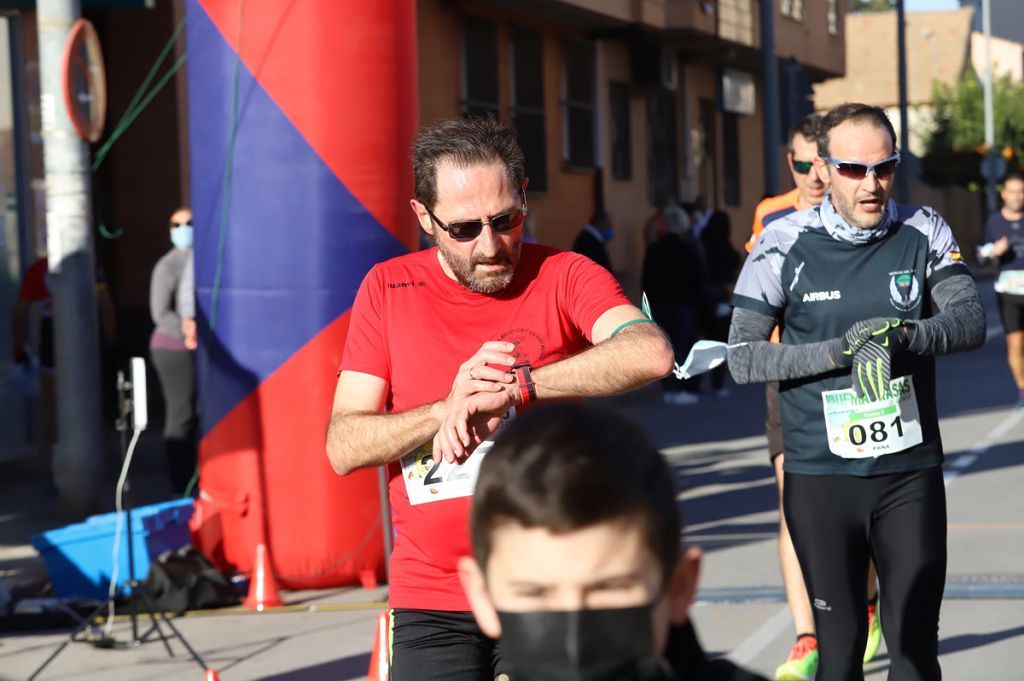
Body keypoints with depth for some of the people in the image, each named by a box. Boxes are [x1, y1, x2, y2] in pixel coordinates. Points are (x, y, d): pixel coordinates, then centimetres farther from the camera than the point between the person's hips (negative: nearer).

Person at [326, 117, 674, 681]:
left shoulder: (563, 277, -2)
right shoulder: (388, 290, 3)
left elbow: (650, 353, -23)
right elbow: (343, 447, -3)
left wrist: (513, 386, -29)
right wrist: (449, 408, -18)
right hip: (431, 605, 1)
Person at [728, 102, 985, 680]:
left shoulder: (925, 233, 3)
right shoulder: (785, 245, -2)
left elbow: (971, 320, -10)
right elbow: (743, 357, -4)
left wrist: (903, 333, -29)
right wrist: (838, 351, -16)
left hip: (911, 474, 1)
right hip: (820, 477, -1)